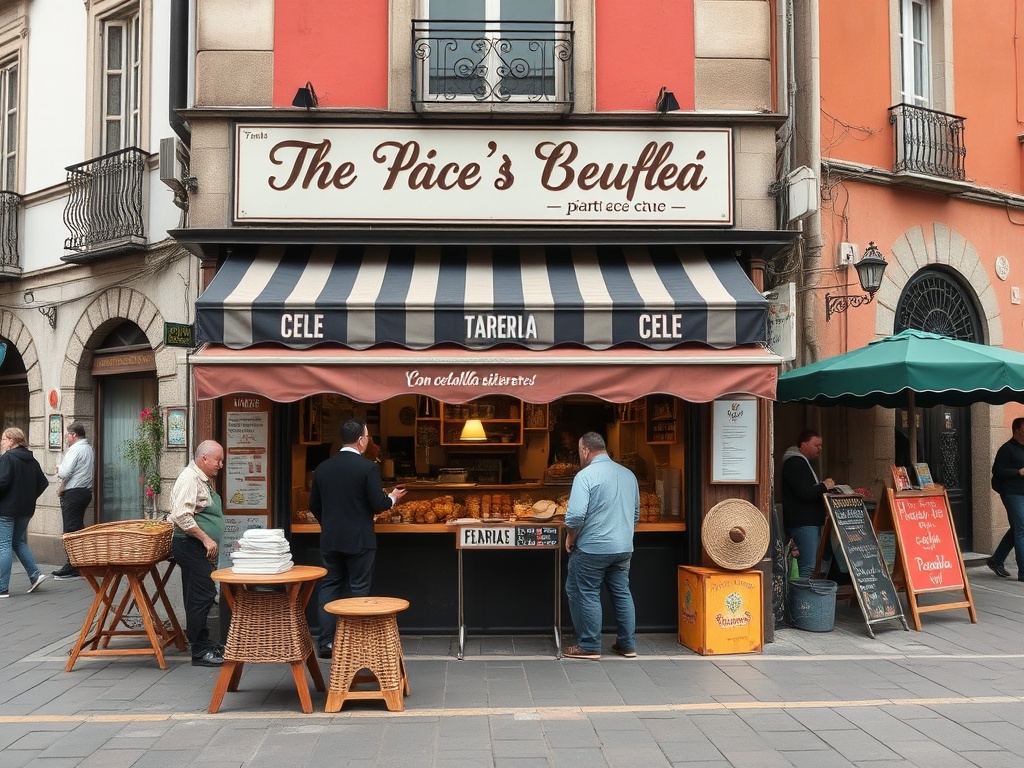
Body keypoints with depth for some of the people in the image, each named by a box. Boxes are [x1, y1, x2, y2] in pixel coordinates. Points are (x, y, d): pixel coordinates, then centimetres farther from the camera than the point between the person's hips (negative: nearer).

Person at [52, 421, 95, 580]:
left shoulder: (75, 449, -13)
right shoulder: (89, 449, 16)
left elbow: (65, 473, -19)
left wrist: (59, 468, 4)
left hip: (73, 494, -10)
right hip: (86, 491, 10)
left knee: (71, 529, -8)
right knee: (79, 527, 13)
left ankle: (72, 566, -8)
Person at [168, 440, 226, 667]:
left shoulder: (205, 479, 16)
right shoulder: (190, 478, -15)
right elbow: (182, 516, -24)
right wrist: (206, 539, -21)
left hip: (202, 548, 10)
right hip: (191, 546, -10)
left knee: (201, 596, 14)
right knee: (202, 596, -9)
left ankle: (204, 644, 21)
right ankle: (200, 651, -4)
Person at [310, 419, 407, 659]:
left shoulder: (323, 468, 4)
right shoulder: (368, 467, -13)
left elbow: (314, 506, 9)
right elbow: (378, 504, -14)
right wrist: (393, 498, 7)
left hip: (330, 539, 4)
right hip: (359, 540, -4)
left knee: (329, 587, 11)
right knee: (357, 590, 5)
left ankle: (326, 642, 9)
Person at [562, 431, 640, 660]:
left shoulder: (585, 475, -13)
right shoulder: (628, 475, 9)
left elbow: (576, 515, -21)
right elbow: (636, 514, 17)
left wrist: (570, 538, -6)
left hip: (593, 547, -7)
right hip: (624, 547, 7)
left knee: (586, 594, 4)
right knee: (622, 593, 14)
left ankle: (589, 646, 8)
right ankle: (627, 644, 20)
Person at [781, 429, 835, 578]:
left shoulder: (802, 462, 21)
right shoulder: (794, 463, -13)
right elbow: (804, 493, -22)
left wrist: (823, 486, 12)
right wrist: (824, 486, -8)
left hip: (810, 522, 11)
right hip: (803, 523, -11)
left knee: (809, 565, 9)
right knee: (808, 568, -13)